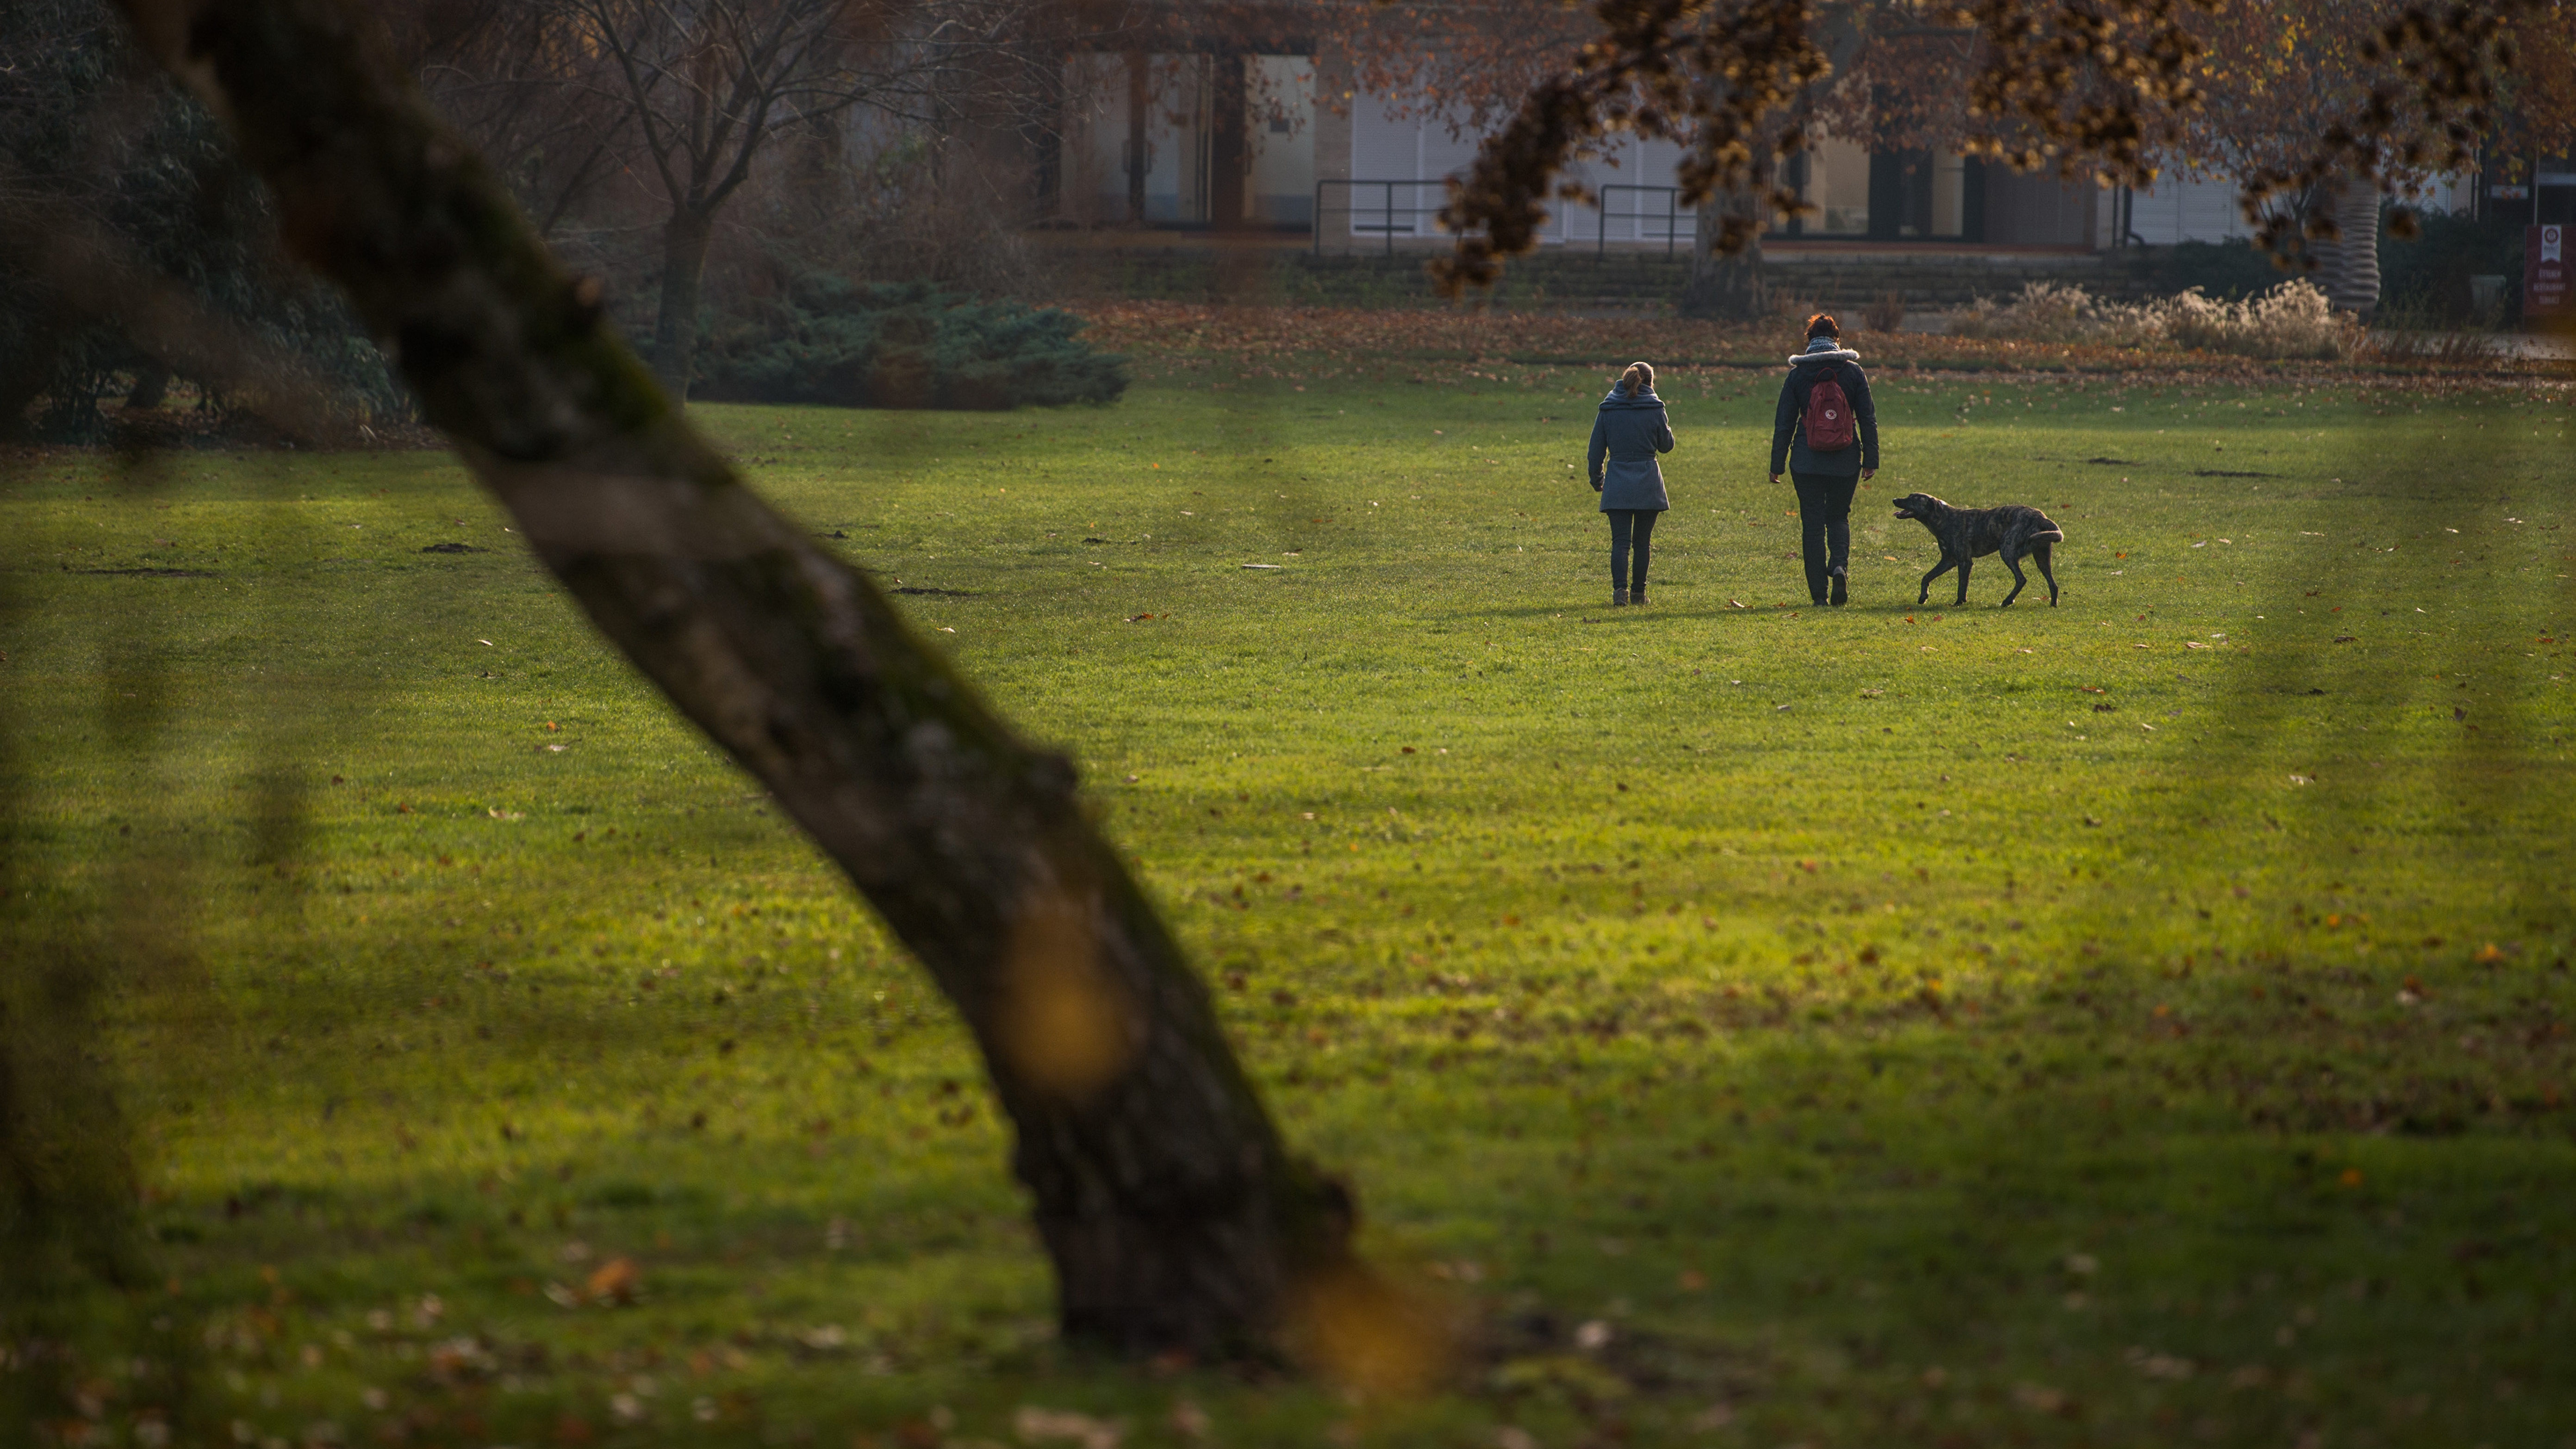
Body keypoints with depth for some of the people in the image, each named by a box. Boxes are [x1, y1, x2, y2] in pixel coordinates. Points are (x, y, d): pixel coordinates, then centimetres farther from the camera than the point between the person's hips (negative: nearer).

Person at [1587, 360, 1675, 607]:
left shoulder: (1607, 410, 1)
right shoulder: (1655, 409, -3)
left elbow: (1596, 450, 5)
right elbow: (1666, 445, 8)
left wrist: (1596, 480, 18)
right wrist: (1667, 427, 25)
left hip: (1617, 484, 0)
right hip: (1648, 484, 0)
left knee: (1620, 540, -3)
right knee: (1642, 541, 12)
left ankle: (1620, 589, -21)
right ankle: (1638, 592, 17)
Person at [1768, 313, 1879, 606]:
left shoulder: (1798, 374, -2)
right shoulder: (1853, 372, -1)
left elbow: (1784, 423, 0)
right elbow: (1868, 419, 1)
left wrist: (1777, 464, 6)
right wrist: (1871, 459, 7)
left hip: (1807, 462, -1)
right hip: (1845, 462, 1)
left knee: (1813, 524, 6)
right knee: (1838, 517, 17)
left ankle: (1819, 593, 2)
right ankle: (1840, 565, -11)